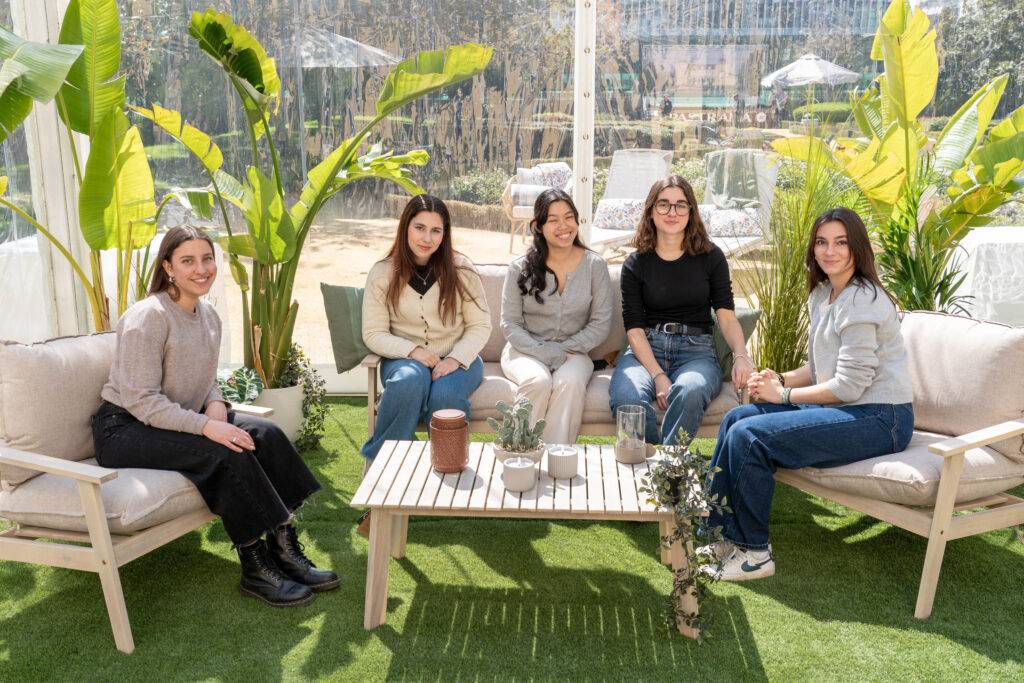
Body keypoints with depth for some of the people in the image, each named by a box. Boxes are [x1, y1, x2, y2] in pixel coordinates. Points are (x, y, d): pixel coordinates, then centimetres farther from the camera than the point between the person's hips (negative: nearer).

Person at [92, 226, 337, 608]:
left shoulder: (208, 316, 7)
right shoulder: (148, 316, -19)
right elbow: (140, 400, -23)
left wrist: (215, 404, -6)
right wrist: (205, 425, -30)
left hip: (179, 420, 8)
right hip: (125, 429, -8)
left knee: (266, 434, -14)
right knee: (225, 452, -29)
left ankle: (284, 549, -12)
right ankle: (255, 568, -19)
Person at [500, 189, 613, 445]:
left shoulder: (594, 265, 2)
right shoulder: (520, 268, 0)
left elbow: (601, 324, 0)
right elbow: (510, 324, -2)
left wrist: (563, 350, -11)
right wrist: (550, 354, -15)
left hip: (573, 351, 1)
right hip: (526, 351, 0)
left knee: (570, 381, -33)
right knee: (538, 380, -33)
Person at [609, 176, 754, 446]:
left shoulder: (711, 257, 8)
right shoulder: (635, 264, 7)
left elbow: (726, 314, 1)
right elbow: (634, 327, -1)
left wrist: (741, 356, -20)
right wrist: (658, 376, -16)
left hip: (696, 350, 0)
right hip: (646, 348, 0)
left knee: (689, 392, -37)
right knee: (626, 398, -33)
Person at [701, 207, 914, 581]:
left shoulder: (862, 301, -17)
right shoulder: (821, 294, 12)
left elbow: (849, 385, -21)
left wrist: (784, 395, -11)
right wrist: (780, 379, -1)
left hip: (878, 418, -10)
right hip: (844, 408, 10)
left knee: (748, 436, -20)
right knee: (737, 417, 3)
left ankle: (754, 553, -5)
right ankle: (723, 533, 7)